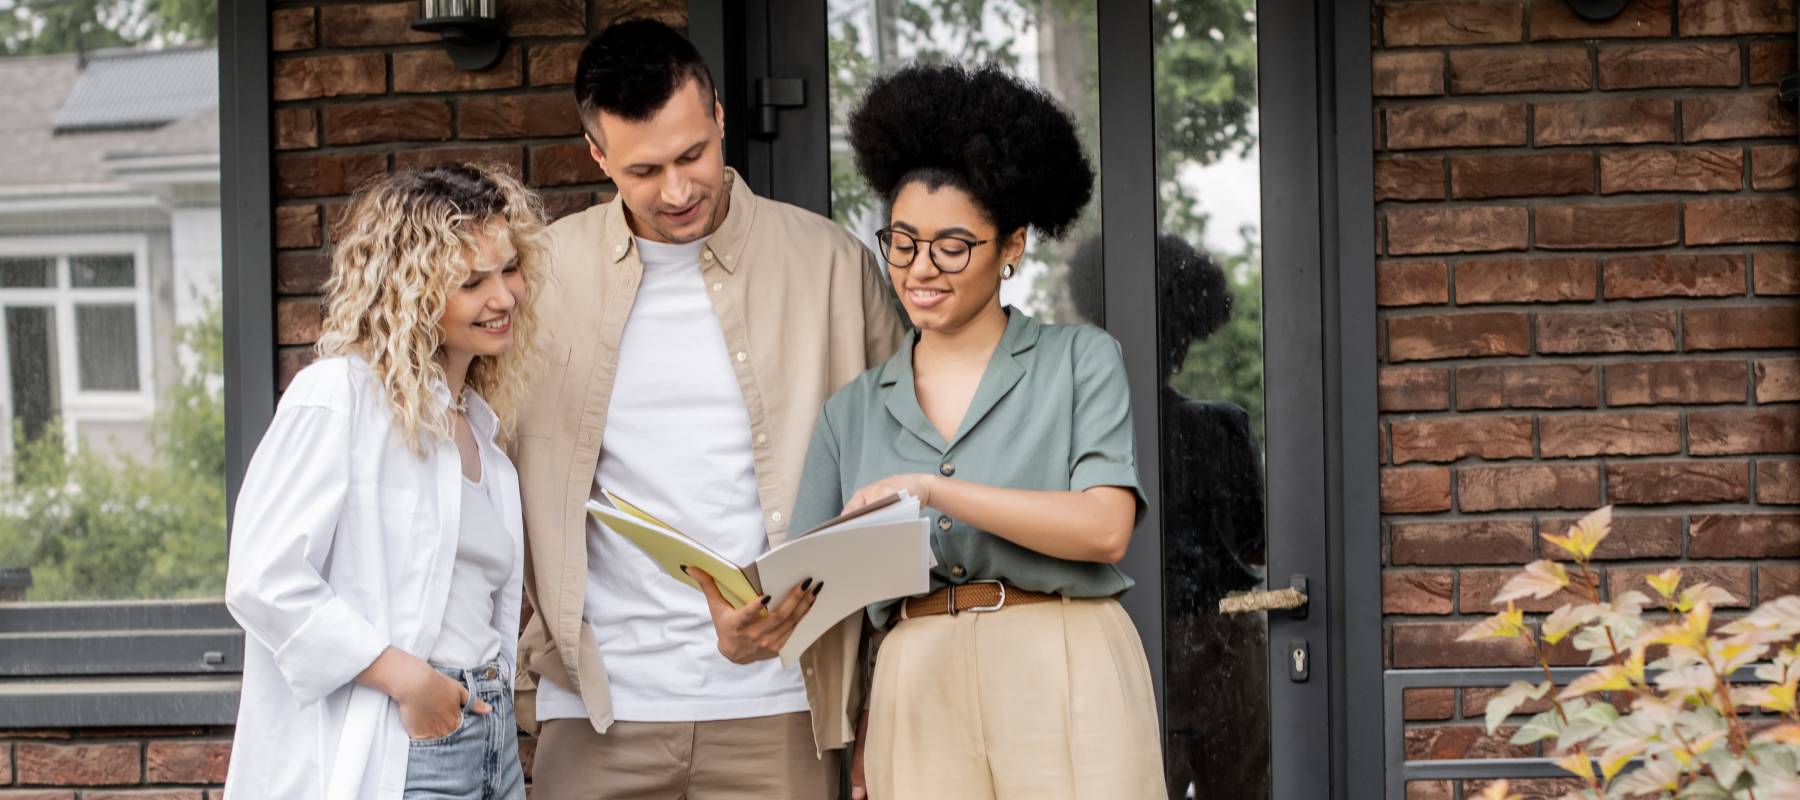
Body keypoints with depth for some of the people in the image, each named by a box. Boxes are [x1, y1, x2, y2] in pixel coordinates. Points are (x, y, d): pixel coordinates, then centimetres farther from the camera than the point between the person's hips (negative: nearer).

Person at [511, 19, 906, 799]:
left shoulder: (830, 262, 3)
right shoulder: (545, 273, 6)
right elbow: (512, 481, 10)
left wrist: (817, 591, -8)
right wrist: (552, 643, 0)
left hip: (773, 705, -1)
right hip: (598, 706, 1)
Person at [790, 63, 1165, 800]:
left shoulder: (1080, 361, 8)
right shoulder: (852, 411, 17)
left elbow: (1105, 529, -6)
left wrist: (932, 489, -12)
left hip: (1065, 680, -2)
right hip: (917, 690, 3)